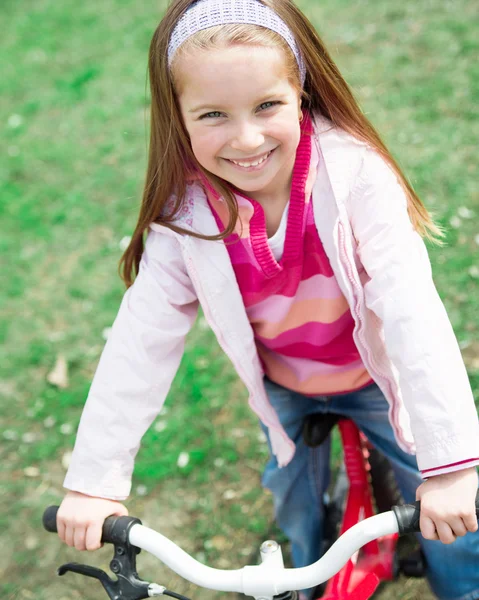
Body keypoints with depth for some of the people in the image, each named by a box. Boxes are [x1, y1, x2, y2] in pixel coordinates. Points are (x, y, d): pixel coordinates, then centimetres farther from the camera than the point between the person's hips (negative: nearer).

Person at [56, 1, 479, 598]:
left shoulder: (354, 174, -31)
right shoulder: (185, 213, -24)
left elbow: (412, 312, -36)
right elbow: (140, 341, -20)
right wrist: (94, 481, -21)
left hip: (374, 377, -1)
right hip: (283, 391, 2)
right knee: (295, 507, 16)